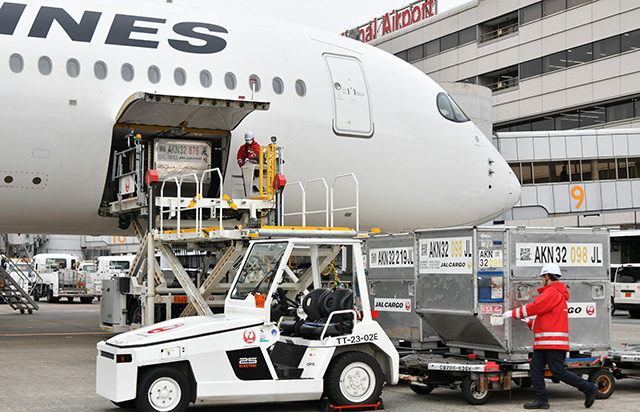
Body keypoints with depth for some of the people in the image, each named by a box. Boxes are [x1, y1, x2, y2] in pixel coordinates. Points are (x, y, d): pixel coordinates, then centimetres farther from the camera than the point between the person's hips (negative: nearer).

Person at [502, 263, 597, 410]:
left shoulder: (553, 292, -10)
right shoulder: (557, 293, 25)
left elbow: (535, 307, -15)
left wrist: (513, 313, -7)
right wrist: (530, 323, 25)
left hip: (553, 341, -11)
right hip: (544, 342, 11)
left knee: (558, 372, -9)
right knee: (535, 367, 4)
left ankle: (588, 389, 2)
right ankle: (541, 400, 3)